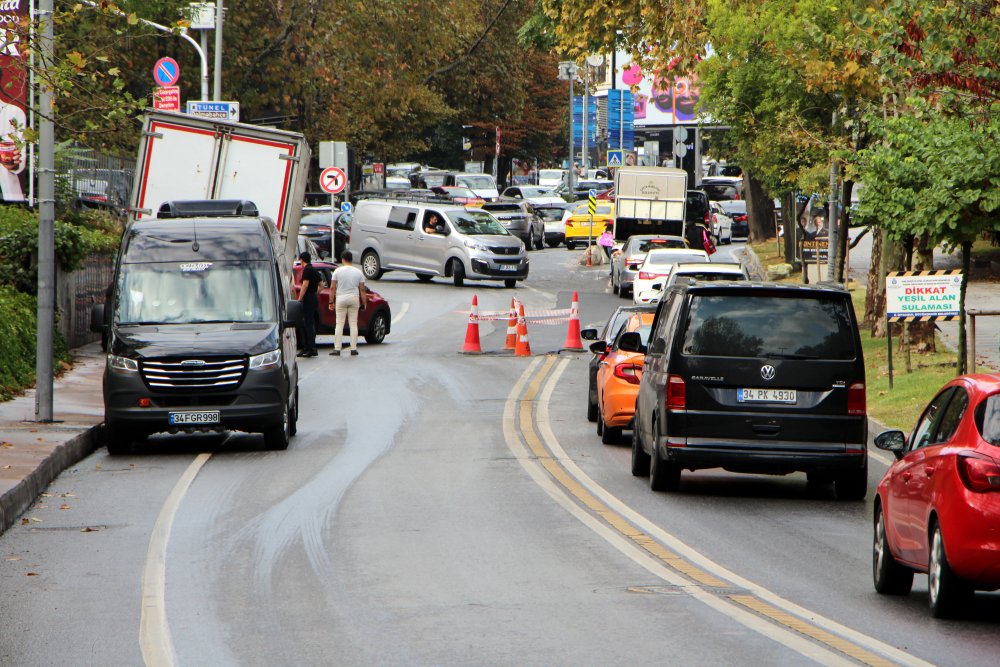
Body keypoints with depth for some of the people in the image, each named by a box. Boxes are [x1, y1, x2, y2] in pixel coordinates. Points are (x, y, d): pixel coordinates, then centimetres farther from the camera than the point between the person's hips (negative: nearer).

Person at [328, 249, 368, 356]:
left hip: (341, 299, -2)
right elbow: (362, 289, 2)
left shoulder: (338, 271, -4)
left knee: (339, 324, 1)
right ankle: (353, 349, 5)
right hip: (354, 299, 2)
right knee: (353, 324, 6)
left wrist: (331, 302, 1)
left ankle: (337, 349, -3)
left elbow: (332, 288, -5)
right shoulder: (358, 272, 2)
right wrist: (364, 303, 9)